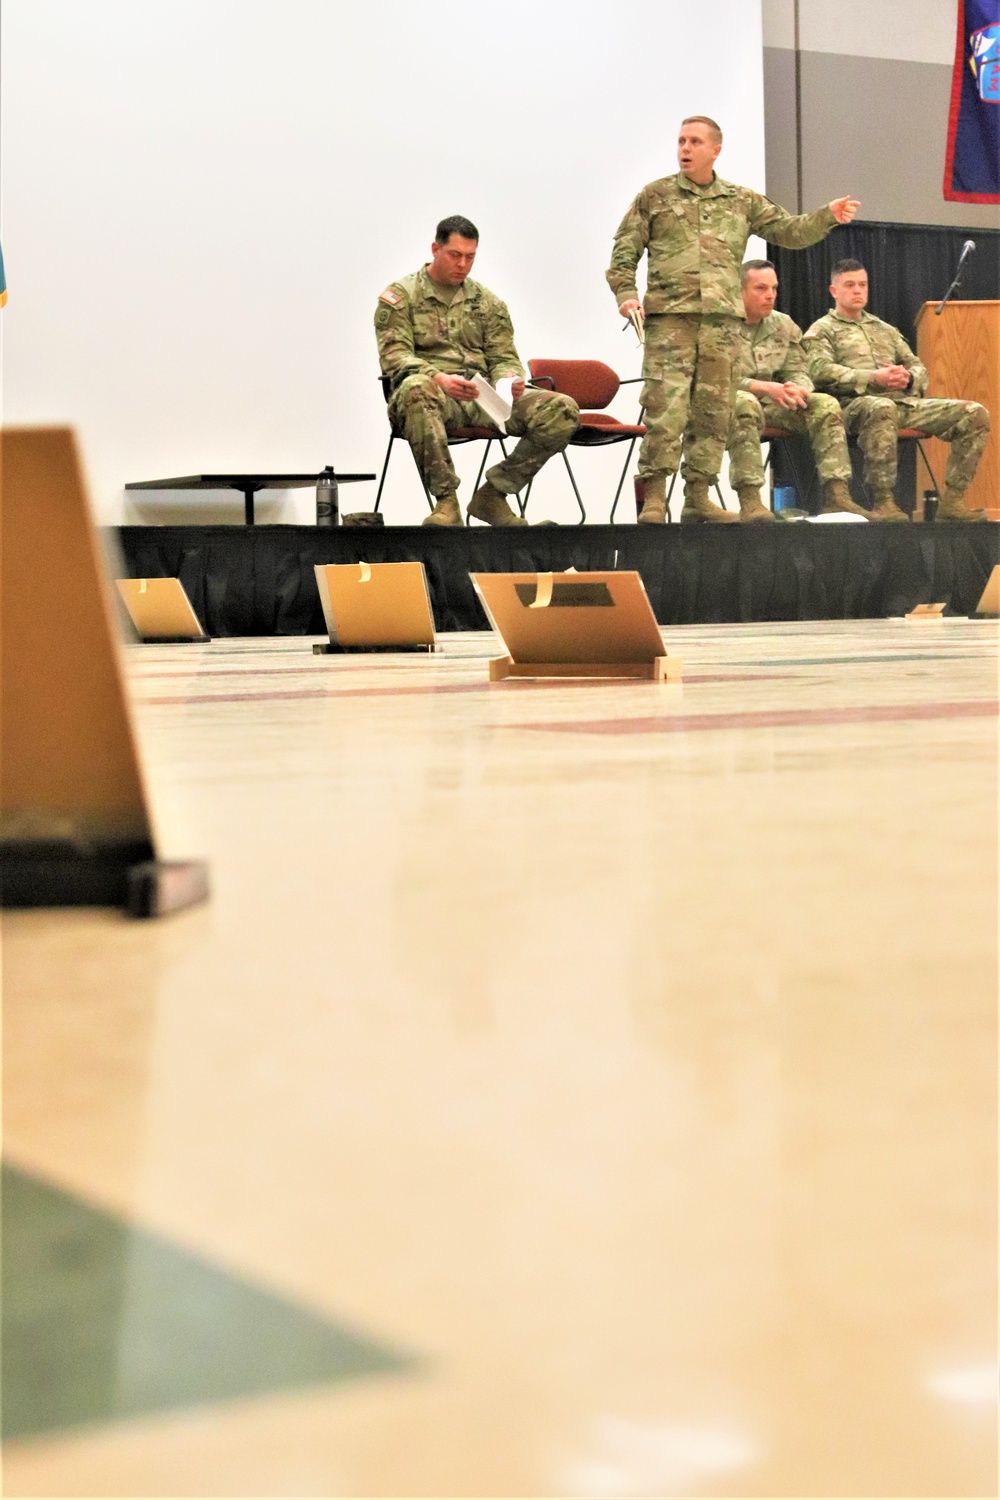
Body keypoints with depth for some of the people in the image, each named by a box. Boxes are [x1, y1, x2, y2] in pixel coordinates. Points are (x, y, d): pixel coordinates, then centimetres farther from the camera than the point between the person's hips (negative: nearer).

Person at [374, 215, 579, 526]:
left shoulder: (488, 302, 21)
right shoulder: (400, 296, 8)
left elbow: (503, 357, 17)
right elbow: (395, 356, -5)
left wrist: (510, 379, -10)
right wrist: (440, 378, -24)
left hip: (484, 397, 4)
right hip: (435, 393, -4)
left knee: (564, 411, -17)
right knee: (416, 388, -43)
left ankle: (493, 494, -7)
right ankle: (446, 499, -32)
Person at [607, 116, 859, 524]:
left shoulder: (743, 201, 17)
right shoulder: (655, 196, 9)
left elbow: (790, 231, 16)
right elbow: (624, 251, 8)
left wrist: (828, 215, -1)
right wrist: (626, 294, -7)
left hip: (722, 320, 4)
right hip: (669, 315, -4)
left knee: (713, 410, 4)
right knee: (666, 406, -14)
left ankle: (697, 497, 10)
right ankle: (654, 498, -12)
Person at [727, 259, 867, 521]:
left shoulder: (784, 326, 14)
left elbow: (798, 372, 11)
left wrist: (798, 389, -16)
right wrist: (765, 388, -28)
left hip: (772, 405, 6)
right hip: (728, 403, -6)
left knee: (826, 405, -15)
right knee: (744, 403, -40)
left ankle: (837, 496, -24)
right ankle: (749, 501, -45)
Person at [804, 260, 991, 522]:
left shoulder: (885, 330, 32)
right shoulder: (822, 330, 12)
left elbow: (918, 367, 25)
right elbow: (822, 371, -7)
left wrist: (908, 378, -2)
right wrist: (874, 378, -17)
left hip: (905, 402, 6)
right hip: (856, 404, -6)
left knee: (975, 413, -13)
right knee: (882, 408, -44)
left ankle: (953, 502, -17)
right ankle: (883, 504, -38)